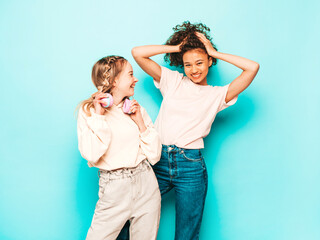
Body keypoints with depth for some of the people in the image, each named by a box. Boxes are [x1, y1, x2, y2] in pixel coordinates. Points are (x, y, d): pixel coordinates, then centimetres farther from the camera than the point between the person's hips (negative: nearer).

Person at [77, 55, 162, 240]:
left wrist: (140, 121, -4)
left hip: (146, 184, 4)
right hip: (114, 186, -3)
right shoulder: (89, 110, -2)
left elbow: (154, 156, 3)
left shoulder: (136, 109, 8)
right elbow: (91, 155, -17)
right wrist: (99, 115, -14)